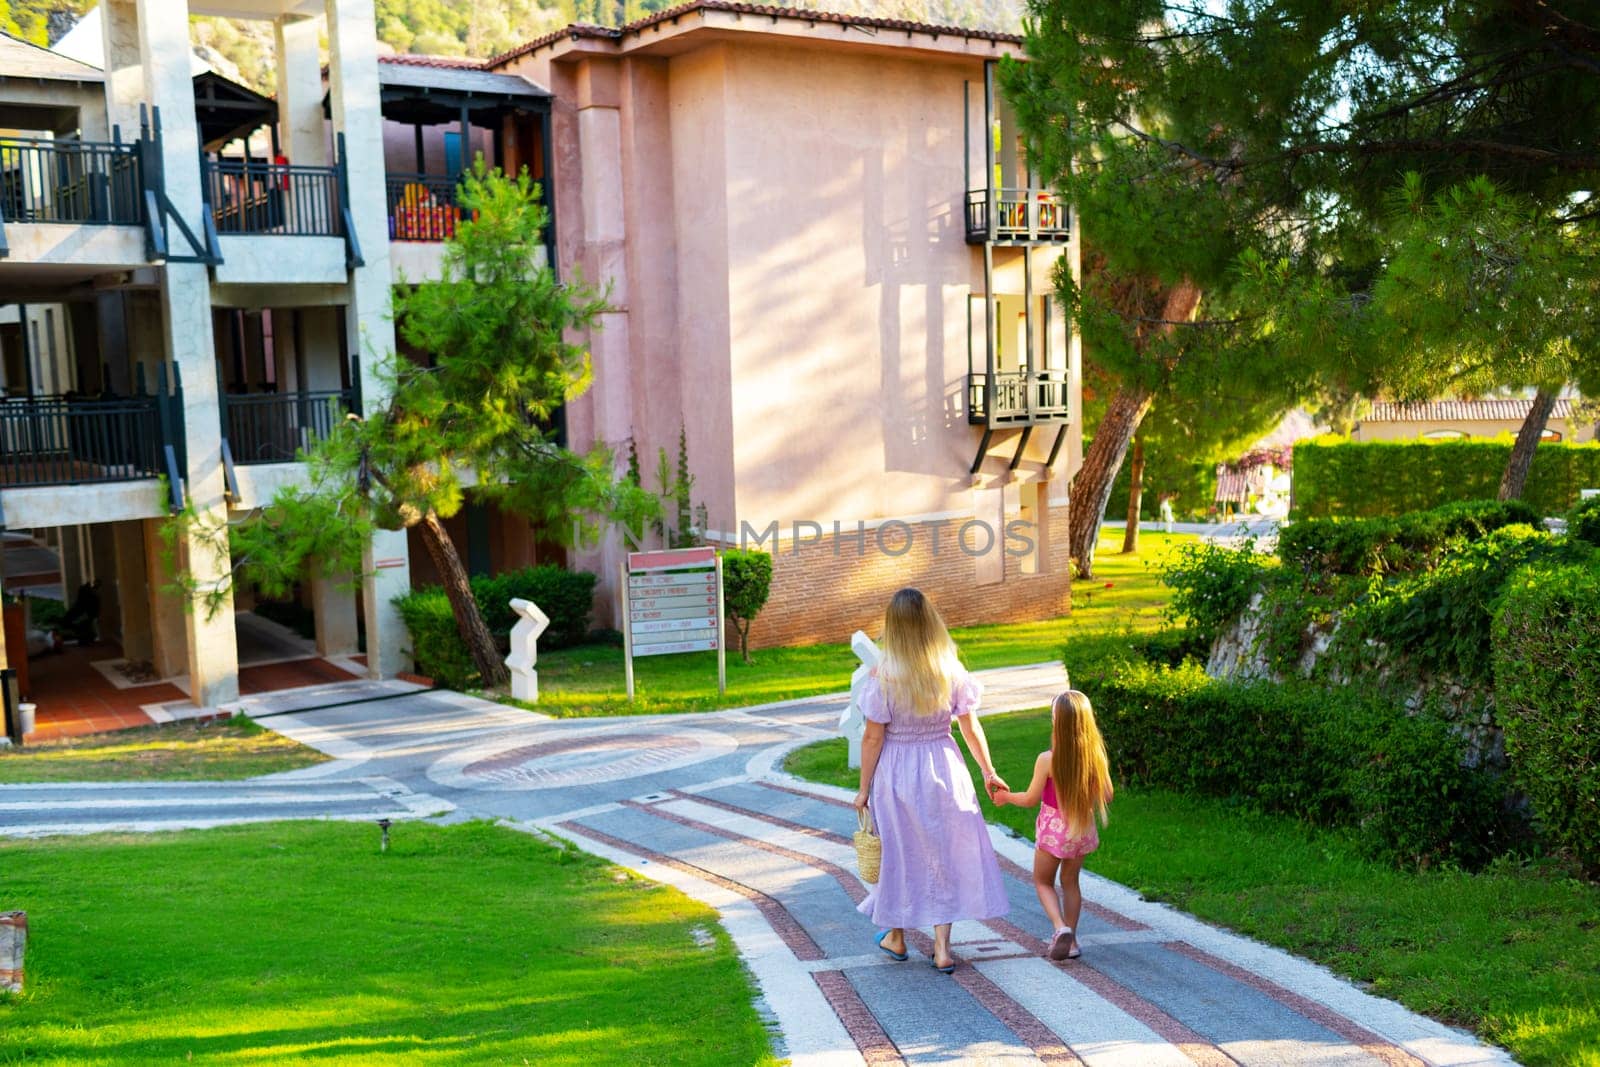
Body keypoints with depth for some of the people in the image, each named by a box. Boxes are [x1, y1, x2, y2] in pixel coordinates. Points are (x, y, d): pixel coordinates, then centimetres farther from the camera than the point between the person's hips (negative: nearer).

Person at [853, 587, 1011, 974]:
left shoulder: (883, 677, -16)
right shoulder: (951, 672, -7)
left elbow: (872, 738, -12)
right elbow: (971, 728, 0)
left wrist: (863, 789, -1)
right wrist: (989, 772, 13)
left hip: (897, 774, -2)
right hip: (944, 768, 2)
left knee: (901, 853, 15)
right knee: (943, 854, 11)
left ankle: (896, 937, 31)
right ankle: (942, 949, 12)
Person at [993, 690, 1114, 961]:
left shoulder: (1047, 760, -21)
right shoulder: (1096, 757, -11)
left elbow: (1031, 799, -12)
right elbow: (1106, 797, -3)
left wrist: (1006, 797, 7)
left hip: (1054, 829, -4)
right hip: (1082, 828, 4)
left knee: (1043, 881, 15)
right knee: (1070, 882, 21)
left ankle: (1060, 927, -7)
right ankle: (1071, 940, 24)